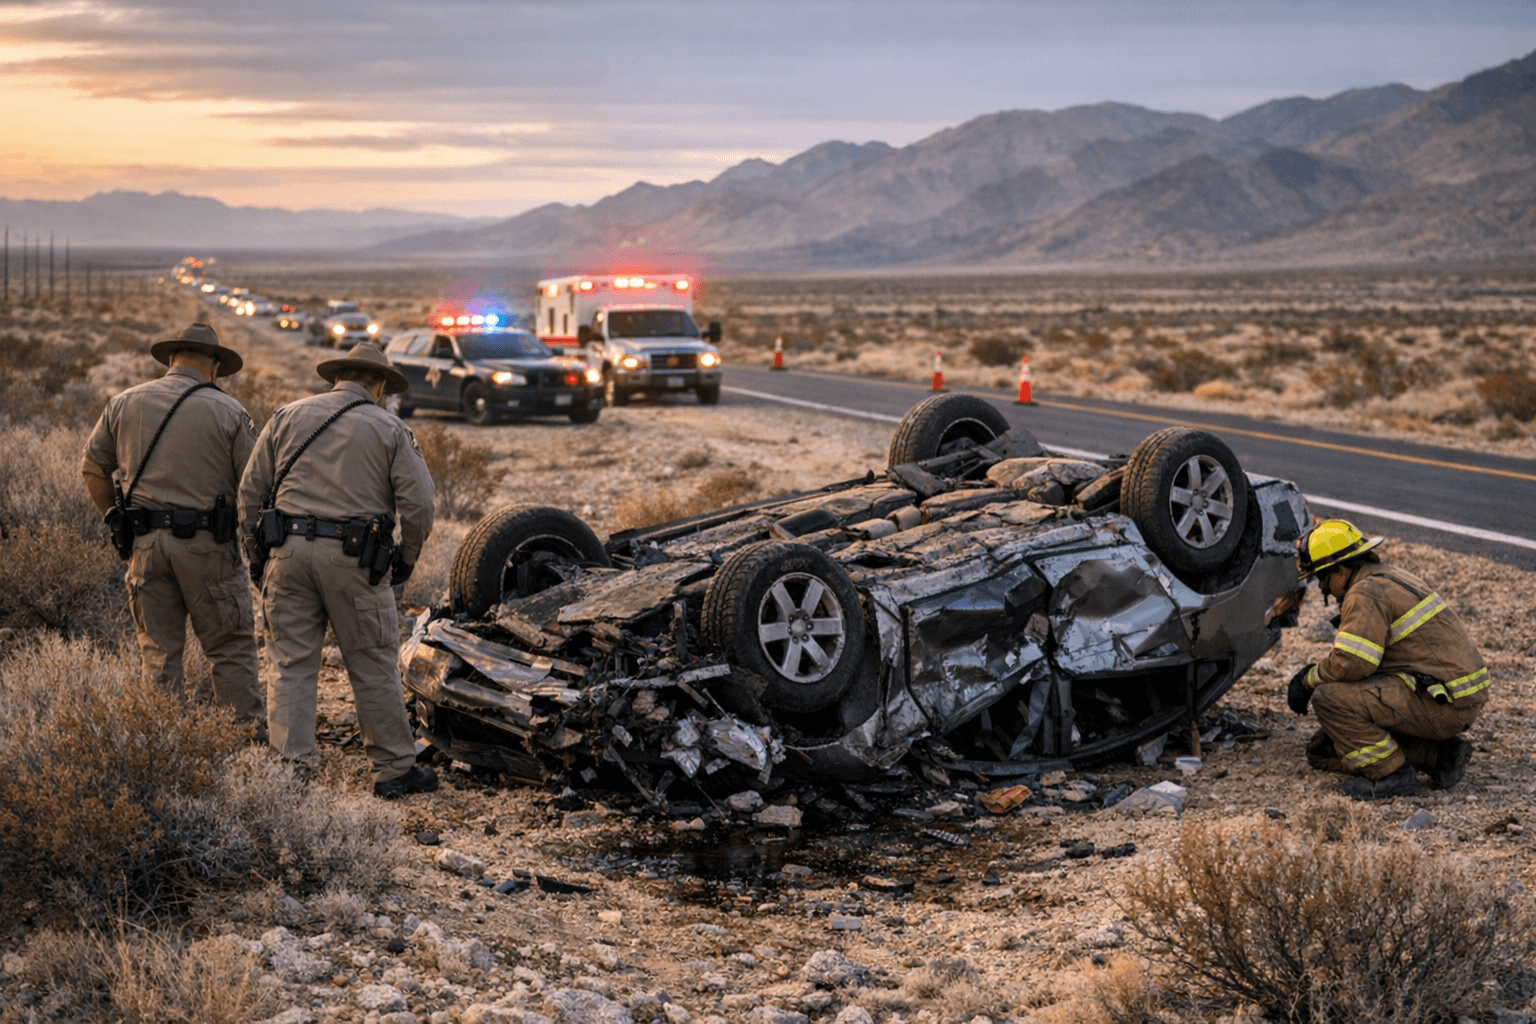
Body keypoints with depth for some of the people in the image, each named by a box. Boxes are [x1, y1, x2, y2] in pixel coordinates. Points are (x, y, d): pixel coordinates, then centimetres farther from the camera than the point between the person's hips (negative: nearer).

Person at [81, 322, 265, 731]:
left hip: (145, 543, 3)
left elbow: (92, 469, 12)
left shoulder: (124, 404, 7)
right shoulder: (228, 411, -4)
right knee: (232, 648, 6)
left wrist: (115, 517, 21)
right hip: (207, 544, -3)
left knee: (158, 650, 10)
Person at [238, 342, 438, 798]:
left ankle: (292, 769, 2)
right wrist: (407, 557, 11)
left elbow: (251, 488, 9)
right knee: (374, 669, 6)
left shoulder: (287, 416, 12)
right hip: (353, 557, -2)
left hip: (289, 552, 2)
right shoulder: (389, 428, 5)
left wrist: (256, 551, 16)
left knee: (291, 666, 6)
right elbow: (418, 503, -2)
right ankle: (395, 769, 13)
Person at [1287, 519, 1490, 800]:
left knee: (1330, 697, -17)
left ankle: (1390, 774, -8)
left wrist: (1309, 678, -5)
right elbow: (1364, 660, 23)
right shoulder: (1390, 577, 17)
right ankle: (1440, 753, 11)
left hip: (1443, 705, -10)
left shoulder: (1367, 592, -16)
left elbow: (1350, 664, -23)